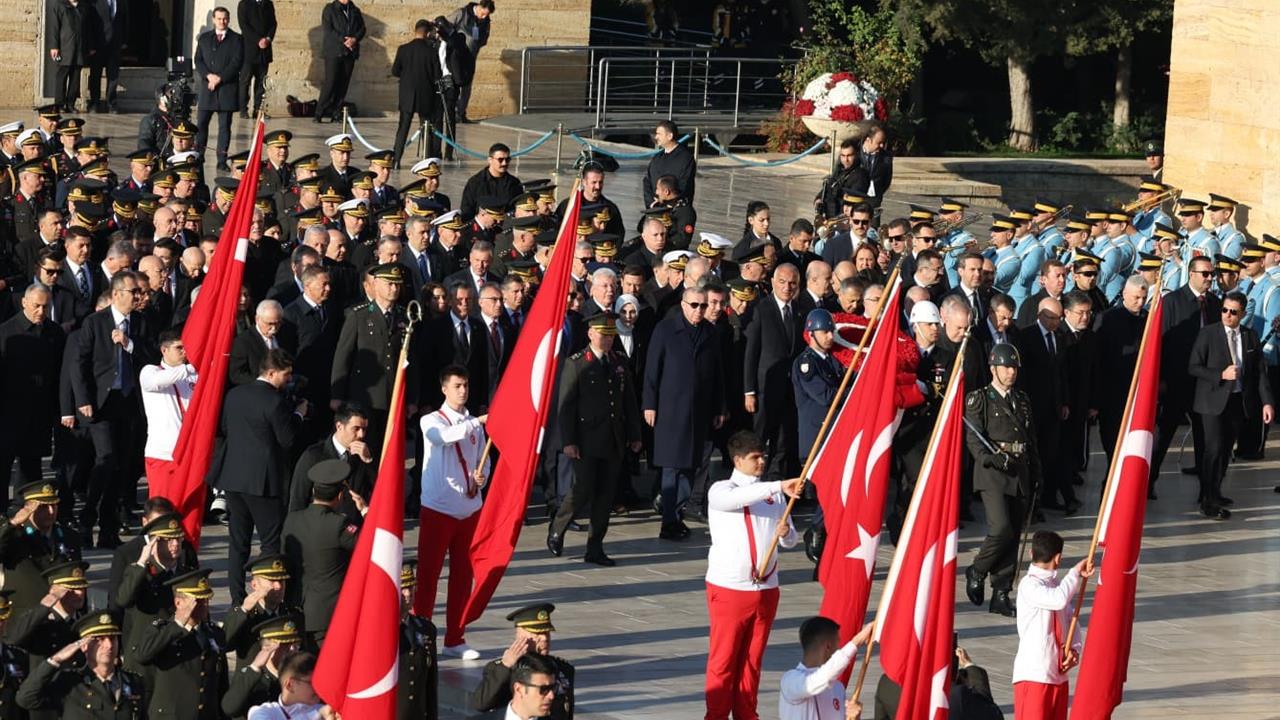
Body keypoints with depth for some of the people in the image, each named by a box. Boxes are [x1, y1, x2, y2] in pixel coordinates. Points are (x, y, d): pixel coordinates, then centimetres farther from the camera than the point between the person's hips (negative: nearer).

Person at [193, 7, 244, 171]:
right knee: (201, 123, -2)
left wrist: (219, 78, -11)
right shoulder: (204, 38, 14)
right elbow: (198, 60, 8)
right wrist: (209, 75, -10)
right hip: (207, 88, 2)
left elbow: (237, 62, -4)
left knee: (225, 125, 0)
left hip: (227, 88, -2)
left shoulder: (236, 39, 5)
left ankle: (222, 161, 2)